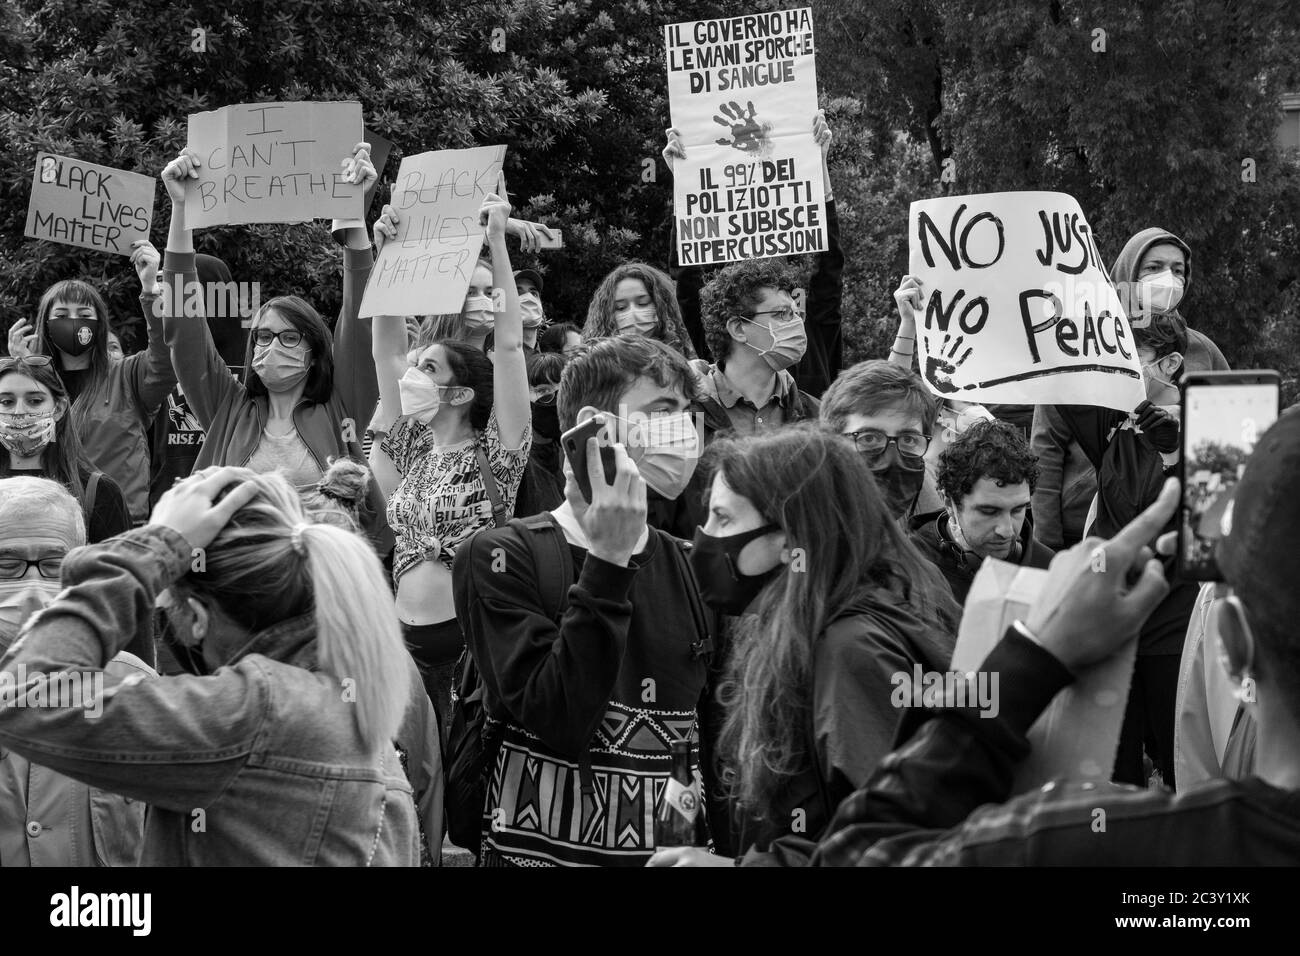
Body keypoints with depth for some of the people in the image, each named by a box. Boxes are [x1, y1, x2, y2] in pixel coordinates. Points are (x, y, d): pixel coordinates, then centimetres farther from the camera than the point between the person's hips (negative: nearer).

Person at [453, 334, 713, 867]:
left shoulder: (689, 565, 5)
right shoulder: (501, 557, -8)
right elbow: (556, 723, -20)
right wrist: (607, 563, -21)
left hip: (672, 851, 4)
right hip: (542, 849, -4)